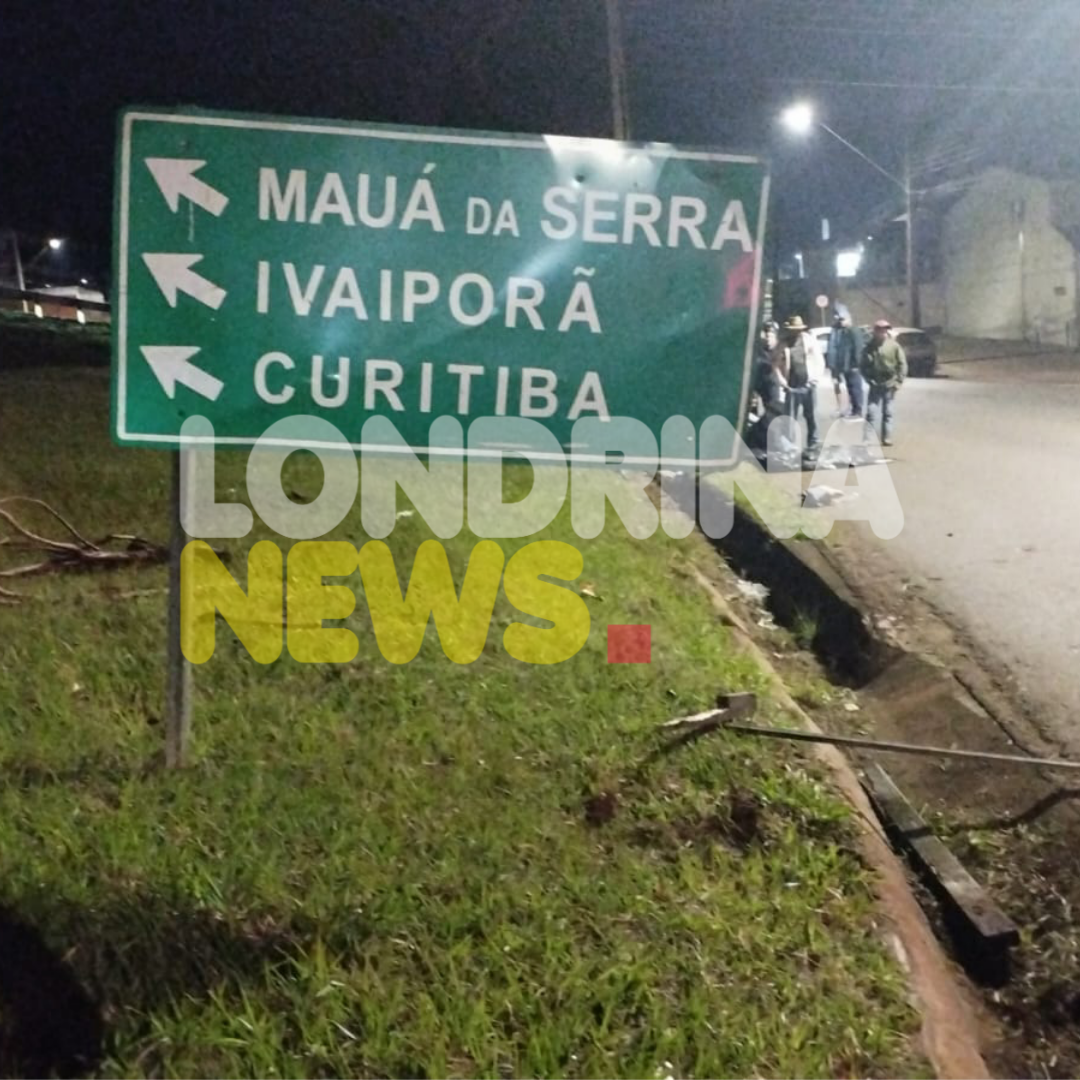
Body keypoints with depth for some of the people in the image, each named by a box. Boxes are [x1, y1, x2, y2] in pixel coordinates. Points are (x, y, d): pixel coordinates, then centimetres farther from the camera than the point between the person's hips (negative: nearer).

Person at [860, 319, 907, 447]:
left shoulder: (894, 345, -5)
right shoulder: (869, 346, -1)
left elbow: (902, 364, -3)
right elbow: (863, 365, 7)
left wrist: (899, 381, -7)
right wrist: (868, 378, -4)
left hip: (889, 384, -1)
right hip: (875, 384, 1)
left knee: (887, 413, 7)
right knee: (871, 412, -3)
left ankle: (887, 437, 14)